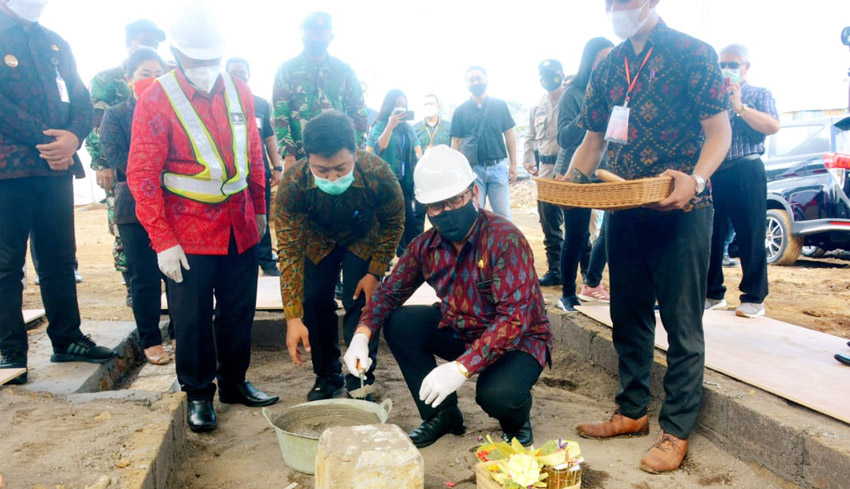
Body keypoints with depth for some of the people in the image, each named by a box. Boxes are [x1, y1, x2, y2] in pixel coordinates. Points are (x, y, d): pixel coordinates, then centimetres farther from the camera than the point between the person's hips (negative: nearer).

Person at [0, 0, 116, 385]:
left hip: (56, 169, 5)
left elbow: (80, 100, 9)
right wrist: (46, 140, -16)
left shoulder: (56, 45, 17)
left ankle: (67, 339, 21)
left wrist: (73, 136, -10)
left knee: (60, 258, 10)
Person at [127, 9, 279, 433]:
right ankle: (198, 394, 25)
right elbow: (142, 174, -11)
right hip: (188, 235, -4)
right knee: (192, 318, 6)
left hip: (240, 228, 4)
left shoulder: (238, 91, 5)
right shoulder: (156, 99, -9)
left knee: (239, 310, 13)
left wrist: (259, 209, 15)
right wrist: (162, 240, -15)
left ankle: (234, 382, 32)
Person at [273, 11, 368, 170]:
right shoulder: (287, 69, 5)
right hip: (300, 158, -1)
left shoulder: (344, 71, 10)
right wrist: (288, 154, -12)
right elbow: (279, 114, -1)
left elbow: (358, 113, 10)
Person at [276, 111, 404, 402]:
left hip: (364, 239, -1)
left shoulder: (378, 175, -39)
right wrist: (293, 318, -35)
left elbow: (394, 224, -17)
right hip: (318, 239, 1)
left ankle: (361, 377, 10)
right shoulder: (292, 184, -37)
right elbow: (289, 251, -31)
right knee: (315, 301, -3)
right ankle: (327, 375, 17)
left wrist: (375, 273, -20)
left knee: (360, 301, -9)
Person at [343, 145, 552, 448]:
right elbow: (391, 291, 2)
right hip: (459, 330, 6)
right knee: (398, 324, -12)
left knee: (497, 394, -34)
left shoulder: (505, 240, -26)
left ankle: (517, 422, 7)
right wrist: (362, 334, -18)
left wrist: (462, 366, -42)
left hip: (519, 339, -6)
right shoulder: (426, 246, -6)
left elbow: (516, 316, -34)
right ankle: (442, 414, 7)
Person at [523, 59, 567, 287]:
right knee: (550, 225, 11)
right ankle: (554, 270, 21)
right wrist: (528, 160, 9)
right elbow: (530, 137, 25)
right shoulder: (537, 107, 17)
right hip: (546, 171, 6)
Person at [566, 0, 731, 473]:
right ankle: (633, 411, 30)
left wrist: (696, 178, -26)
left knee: (682, 323, 2)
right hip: (624, 210, 6)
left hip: (680, 210, -6)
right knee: (629, 315, 14)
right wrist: (569, 180, -2)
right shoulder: (608, 68, 11)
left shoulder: (693, 54, -5)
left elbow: (719, 131, -8)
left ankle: (677, 430, 15)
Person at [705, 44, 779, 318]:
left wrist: (740, 107, -16)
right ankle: (713, 294, 16)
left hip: (746, 171, -3)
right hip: (712, 171, 4)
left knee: (750, 236, -2)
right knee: (711, 235, 6)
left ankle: (754, 298, 6)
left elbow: (773, 126, -11)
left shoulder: (759, 95, 8)